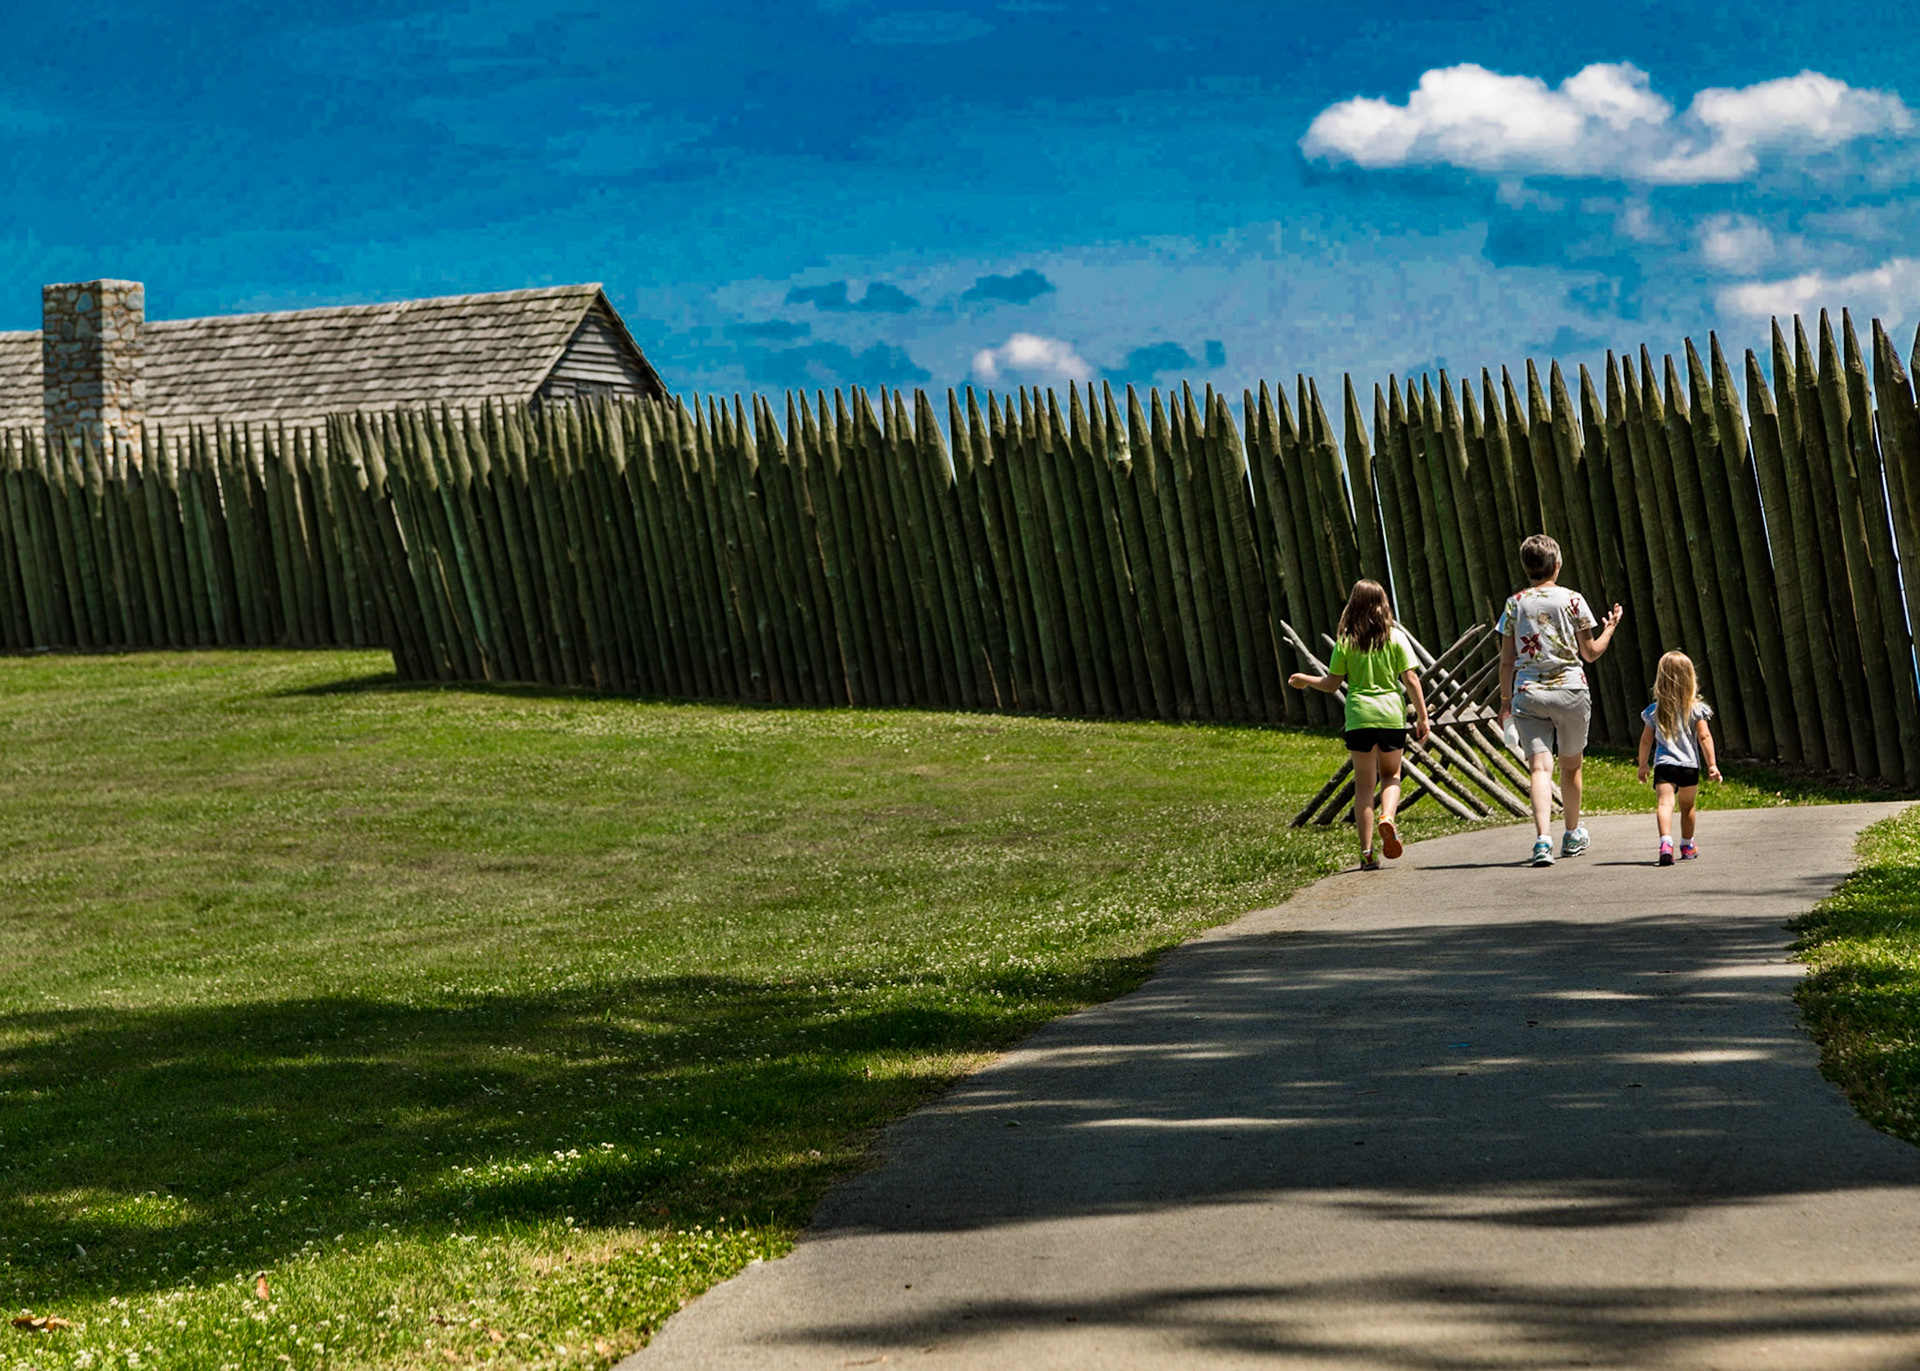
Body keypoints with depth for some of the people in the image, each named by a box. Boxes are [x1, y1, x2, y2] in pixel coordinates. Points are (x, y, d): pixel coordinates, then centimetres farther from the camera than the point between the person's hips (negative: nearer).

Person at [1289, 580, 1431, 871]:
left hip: (1360, 716, 0)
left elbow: (1332, 684, 4)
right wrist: (1422, 717, 3)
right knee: (1391, 774, 19)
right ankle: (1387, 817, -11)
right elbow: (1411, 680, -2)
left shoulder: (1345, 641, 1)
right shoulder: (1395, 638, 1)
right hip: (1392, 715, 0)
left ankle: (1367, 851, 2)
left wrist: (1304, 680, 22)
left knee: (1364, 783, 5)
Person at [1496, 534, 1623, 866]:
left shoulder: (1515, 604, 3)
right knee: (1570, 765, 18)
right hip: (1569, 690, 0)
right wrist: (1610, 628, 26)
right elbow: (1590, 653, 8)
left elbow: (1507, 661, 4)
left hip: (1527, 693, 0)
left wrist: (1505, 700, 12)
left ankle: (1543, 837, -27)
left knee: (1539, 767, -8)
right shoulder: (1571, 600, 0)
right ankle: (1573, 835, 33)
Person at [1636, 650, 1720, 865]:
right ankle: (1687, 845, 36)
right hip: (1690, 765, 1)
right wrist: (1712, 765, -2)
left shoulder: (1654, 711, 3)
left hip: (1664, 765, -1)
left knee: (1664, 803, -16)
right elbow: (1704, 737, -5)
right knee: (1687, 806, 20)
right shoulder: (1695, 709, -1)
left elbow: (1646, 740, 7)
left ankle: (1666, 841, -40)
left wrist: (1642, 765, 19)